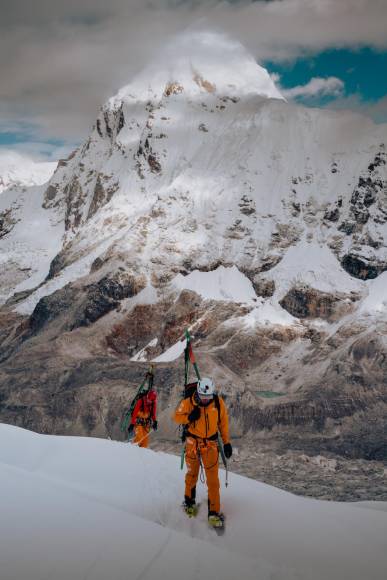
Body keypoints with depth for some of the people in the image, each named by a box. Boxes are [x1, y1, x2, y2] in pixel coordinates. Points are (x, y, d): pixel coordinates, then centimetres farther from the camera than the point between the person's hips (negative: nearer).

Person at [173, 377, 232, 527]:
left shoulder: (218, 403, -9)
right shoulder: (188, 402, -14)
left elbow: (223, 423, 4)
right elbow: (176, 417, -2)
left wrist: (226, 443, 6)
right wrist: (189, 417, -22)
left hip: (211, 444, 0)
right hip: (192, 442, 0)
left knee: (213, 478, -4)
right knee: (192, 473, 15)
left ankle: (214, 512, 3)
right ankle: (189, 500, 39)